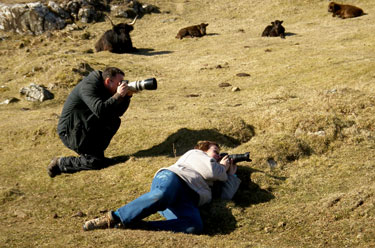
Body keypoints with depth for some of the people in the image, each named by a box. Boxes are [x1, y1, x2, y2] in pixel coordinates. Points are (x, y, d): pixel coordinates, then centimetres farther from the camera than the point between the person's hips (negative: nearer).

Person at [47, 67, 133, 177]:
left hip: (86, 129, 9)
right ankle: (60, 164, -3)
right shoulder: (88, 87, -21)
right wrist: (118, 95, -29)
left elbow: (118, 112, 9)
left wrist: (127, 96, -6)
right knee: (98, 162, -18)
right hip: (70, 133, -9)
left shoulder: (103, 89, 7)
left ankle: (95, 150, 7)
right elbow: (100, 111, -35)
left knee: (114, 122, 0)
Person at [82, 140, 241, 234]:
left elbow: (226, 196, 35)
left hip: (187, 201, 5)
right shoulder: (195, 154, 27)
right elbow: (211, 171, 9)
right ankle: (113, 218, -38)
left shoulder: (210, 183, 45)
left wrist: (231, 174, 44)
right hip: (172, 178, -5)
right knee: (161, 196, -45)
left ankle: (136, 225, -37)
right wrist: (222, 168, 29)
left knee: (195, 226, -34)